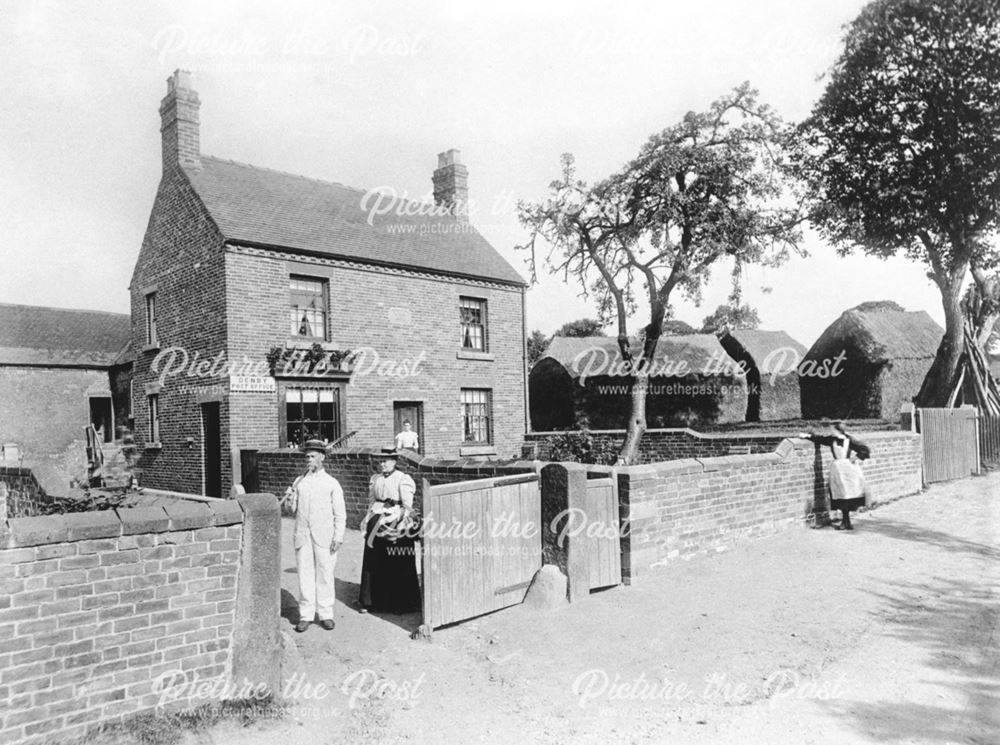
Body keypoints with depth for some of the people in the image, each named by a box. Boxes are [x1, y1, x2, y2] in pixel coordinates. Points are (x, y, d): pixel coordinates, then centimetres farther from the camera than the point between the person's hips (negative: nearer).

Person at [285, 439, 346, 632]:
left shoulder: (332, 483, 3)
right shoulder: (299, 482, 11)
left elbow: (340, 514, 2)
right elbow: (294, 510, 13)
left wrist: (338, 537, -6)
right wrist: (289, 498, -6)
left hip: (324, 537, -2)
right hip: (302, 535, 2)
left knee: (325, 575, 2)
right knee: (304, 575, 3)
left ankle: (326, 614, 13)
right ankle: (305, 615, 13)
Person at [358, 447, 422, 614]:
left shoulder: (402, 479, -6)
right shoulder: (375, 479, 12)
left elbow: (407, 506, -9)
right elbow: (372, 502, 17)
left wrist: (402, 524, -16)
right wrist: (367, 520, 11)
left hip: (396, 523, -5)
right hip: (377, 523, 5)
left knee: (398, 566, 2)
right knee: (372, 563, 7)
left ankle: (401, 604, 13)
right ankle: (369, 601, 17)